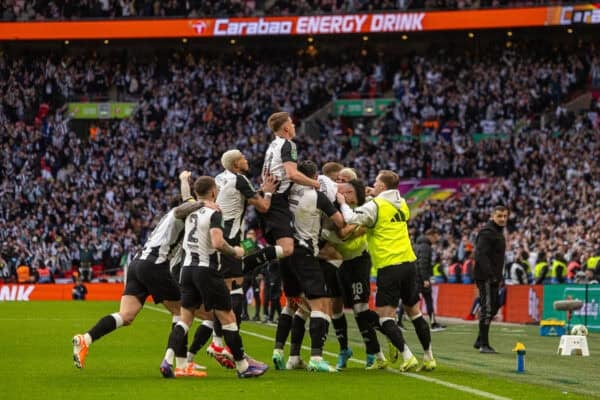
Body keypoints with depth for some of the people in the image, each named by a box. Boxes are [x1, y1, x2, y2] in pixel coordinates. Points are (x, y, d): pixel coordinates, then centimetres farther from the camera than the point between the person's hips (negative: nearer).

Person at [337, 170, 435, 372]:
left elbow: (351, 219, -18)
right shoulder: (402, 204, 12)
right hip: (409, 262, 7)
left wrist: (342, 203, 1)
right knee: (414, 312, 15)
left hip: (389, 266, -7)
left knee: (384, 316, -5)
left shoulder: (375, 205, -7)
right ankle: (429, 358, 17)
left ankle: (408, 357, -16)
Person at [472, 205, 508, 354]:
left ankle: (480, 341, 21)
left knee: (494, 307, 13)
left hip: (492, 278, 10)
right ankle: (483, 344, -6)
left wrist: (499, 277, 17)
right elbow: (481, 255, -22)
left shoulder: (498, 233, 18)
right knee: (487, 308, -9)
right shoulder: (487, 233, -13)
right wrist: (491, 275, -27)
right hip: (485, 277, -10)